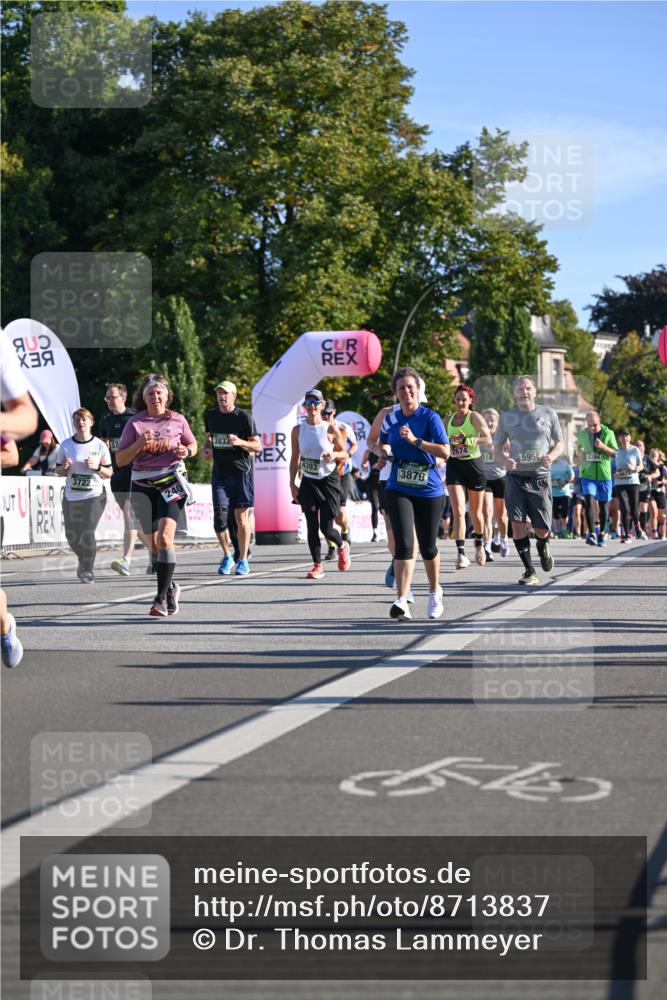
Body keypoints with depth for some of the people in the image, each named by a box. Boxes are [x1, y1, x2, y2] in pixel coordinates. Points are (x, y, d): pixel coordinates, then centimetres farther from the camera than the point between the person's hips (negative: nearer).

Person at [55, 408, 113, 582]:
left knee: (88, 534, -13)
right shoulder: (66, 445, 4)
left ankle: (87, 570, 4)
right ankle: (84, 560, 35)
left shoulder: (99, 445, -1)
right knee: (72, 537, 4)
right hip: (71, 496, 3)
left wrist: (97, 467, -15)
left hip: (94, 496, -3)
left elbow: (109, 473, 4)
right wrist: (65, 467, -11)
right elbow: (58, 471, 11)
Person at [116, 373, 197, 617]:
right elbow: (120, 460, 0)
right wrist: (140, 443, -15)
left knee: (165, 537, -19)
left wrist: (186, 452, -4)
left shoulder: (177, 420, 3)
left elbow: (193, 445, 19)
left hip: (171, 482, -2)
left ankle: (162, 597, -19)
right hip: (143, 486, 2)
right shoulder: (135, 423, 2)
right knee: (155, 544, 9)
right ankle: (170, 587, 33)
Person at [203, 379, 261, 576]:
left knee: (241, 517, -3)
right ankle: (227, 556, 15)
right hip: (219, 473, 3)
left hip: (242, 473, -3)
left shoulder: (244, 417, -6)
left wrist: (240, 442, -22)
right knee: (219, 517, -5)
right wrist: (206, 449, 4)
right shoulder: (210, 415, 8)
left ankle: (243, 560, 9)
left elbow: (258, 446, -4)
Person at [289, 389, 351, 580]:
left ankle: (342, 546, 28)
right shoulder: (298, 430, 1)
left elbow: (344, 454, 3)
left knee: (326, 528, -5)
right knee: (312, 526, -3)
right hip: (308, 482, 3)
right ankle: (317, 566, 8)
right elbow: (295, 458, 8)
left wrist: (334, 455, -19)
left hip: (329, 480, -3)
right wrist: (292, 483, 3)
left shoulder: (331, 429, -7)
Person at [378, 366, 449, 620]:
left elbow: (445, 452, -16)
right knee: (404, 544, -15)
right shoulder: (390, 418, 7)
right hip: (398, 490, 2)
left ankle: (435, 591, 37)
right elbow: (383, 443, 26)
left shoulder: (430, 417, -7)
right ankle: (402, 602, -21)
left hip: (429, 491, -2)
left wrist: (415, 440, -23)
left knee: (427, 547, 11)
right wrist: (384, 451, 4)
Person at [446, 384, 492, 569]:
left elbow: (488, 439, -21)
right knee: (458, 511, -14)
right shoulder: (448, 420, 9)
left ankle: (479, 544, 38)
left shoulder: (475, 417, -6)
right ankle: (461, 554, -17)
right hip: (454, 466, 2)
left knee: (476, 513, 12)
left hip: (474, 465, -2)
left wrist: (467, 441, -30)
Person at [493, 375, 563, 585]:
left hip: (540, 476, 0)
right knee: (517, 522, -14)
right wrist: (504, 460, -12)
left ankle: (543, 548, 37)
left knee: (542, 528, -2)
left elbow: (559, 443, 12)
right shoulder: (507, 417, 7)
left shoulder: (548, 414, 5)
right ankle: (529, 571, -4)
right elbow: (497, 447, 11)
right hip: (516, 476, 0)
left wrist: (551, 456, -11)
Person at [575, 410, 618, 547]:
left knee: (603, 504, 7)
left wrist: (603, 447, -17)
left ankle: (602, 533, 23)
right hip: (588, 474, 0)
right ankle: (591, 533, -19)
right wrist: (579, 455, 12)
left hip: (604, 474, 0)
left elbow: (615, 453, -2)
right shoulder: (582, 434, 4)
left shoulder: (608, 433, -3)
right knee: (589, 501, -16)